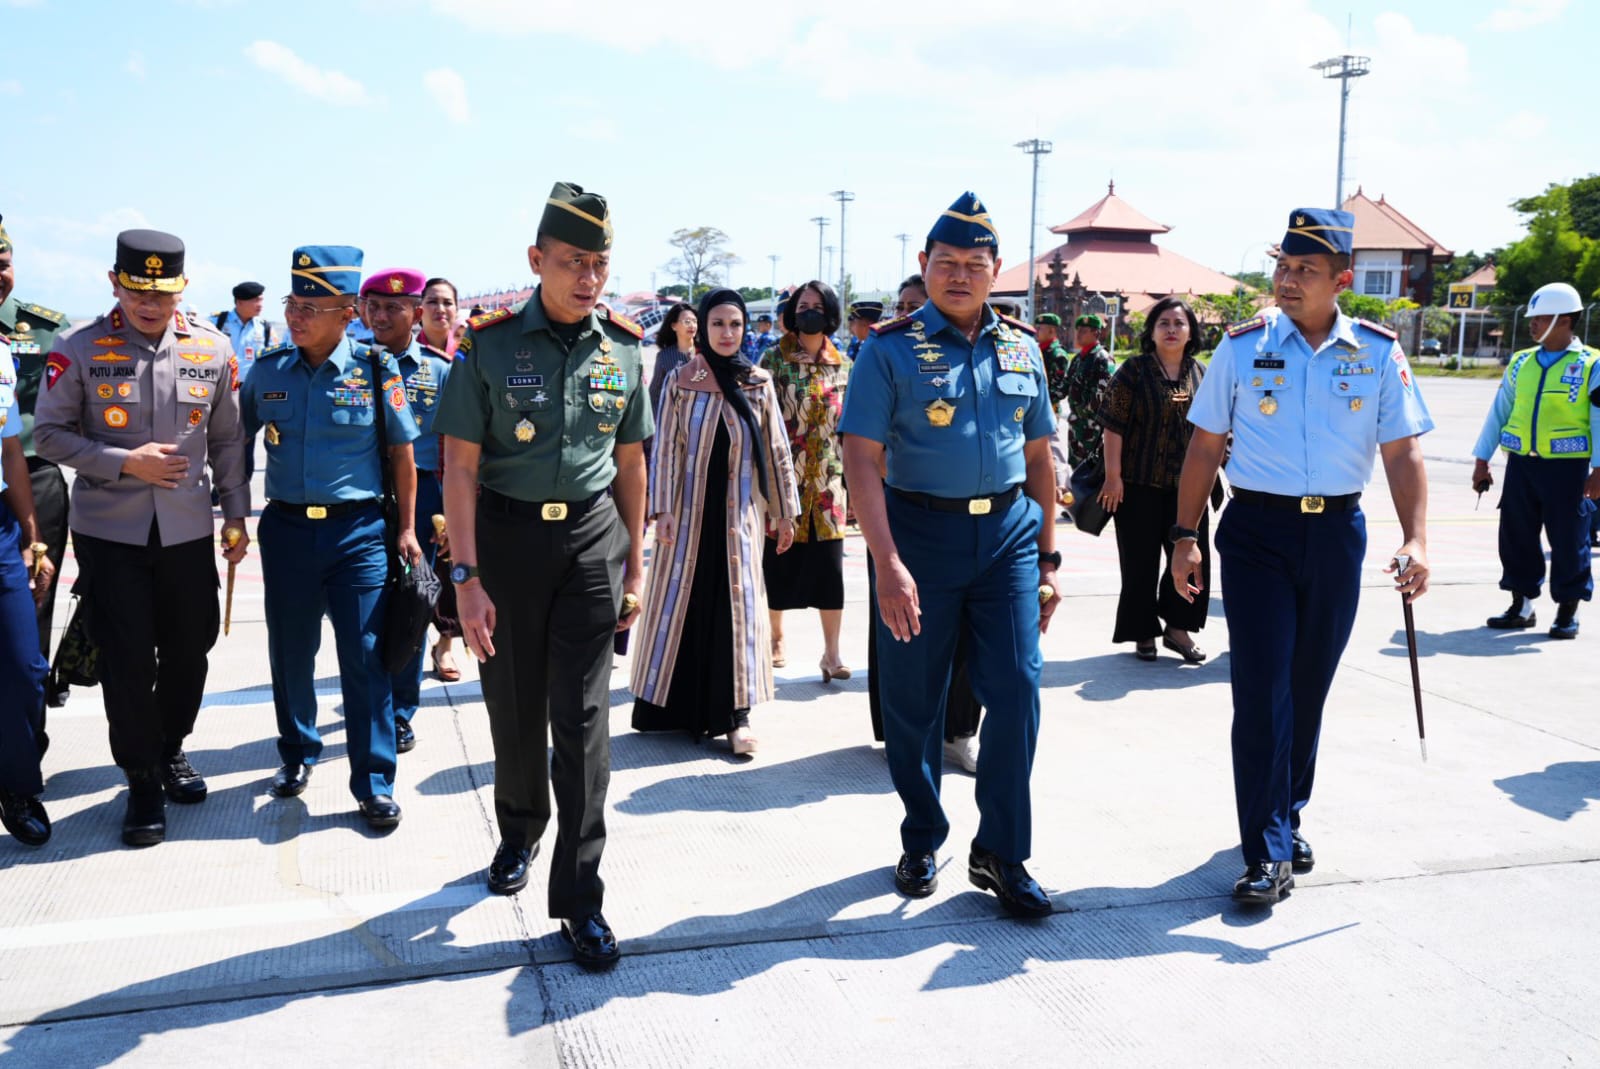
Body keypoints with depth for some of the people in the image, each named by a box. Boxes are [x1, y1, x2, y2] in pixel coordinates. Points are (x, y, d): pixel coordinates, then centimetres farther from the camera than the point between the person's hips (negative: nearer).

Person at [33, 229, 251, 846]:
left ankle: (171, 749, 37)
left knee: (189, 650, 13)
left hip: (189, 530, 2)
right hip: (109, 533, -2)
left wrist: (236, 516, 7)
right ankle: (142, 782, 18)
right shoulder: (78, 350, -7)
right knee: (126, 662, 1)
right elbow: (49, 435, -3)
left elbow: (227, 440, 8)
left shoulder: (213, 349, 0)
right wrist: (125, 463, -16)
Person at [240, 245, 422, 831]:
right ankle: (297, 754, 35)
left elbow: (402, 453, 3)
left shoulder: (376, 371, -5)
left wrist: (406, 529, 1)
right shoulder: (267, 371, 2)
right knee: (290, 652, 13)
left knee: (365, 657, -2)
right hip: (286, 527, 3)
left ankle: (374, 782, 10)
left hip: (358, 530, -3)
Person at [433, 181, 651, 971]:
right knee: (513, 704, 12)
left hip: (591, 536, 1)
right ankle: (519, 832, 40)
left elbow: (629, 461, 9)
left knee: (581, 715, -2)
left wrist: (634, 566, 9)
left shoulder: (623, 347, 1)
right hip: (506, 533, -1)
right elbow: (461, 466, -8)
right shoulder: (490, 344, -7)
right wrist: (465, 577, -14)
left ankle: (578, 896, 5)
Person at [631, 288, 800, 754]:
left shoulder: (759, 383, 3)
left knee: (736, 604, 1)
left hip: (739, 511, 1)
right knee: (684, 601, 6)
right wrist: (663, 510, -11)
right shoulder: (680, 381, -1)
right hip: (690, 510, -1)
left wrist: (785, 510, 5)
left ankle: (735, 714, 7)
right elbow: (665, 448, -4)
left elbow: (776, 449, 5)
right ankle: (678, 704, 19)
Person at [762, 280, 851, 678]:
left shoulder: (842, 364, 9)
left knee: (830, 562, -3)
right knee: (779, 559, 5)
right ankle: (776, 638, 24)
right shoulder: (775, 358, 0)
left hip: (827, 478, 2)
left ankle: (832, 651, 3)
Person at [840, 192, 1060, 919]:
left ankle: (1000, 853, 13)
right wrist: (888, 564, -20)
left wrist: (1047, 557, 11)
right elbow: (862, 459, -11)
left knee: (1017, 690, -2)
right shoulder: (891, 348, -4)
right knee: (914, 701, 7)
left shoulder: (1021, 347, 9)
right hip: (919, 531, -3)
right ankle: (922, 842, 28)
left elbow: (1038, 455, 14)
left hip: (1008, 531, 3)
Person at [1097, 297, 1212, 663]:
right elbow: (1114, 425, -8)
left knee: (1193, 557, 2)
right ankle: (1143, 633, 18)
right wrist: (1113, 475, -12)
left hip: (1187, 485, 4)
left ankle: (1177, 628, 18)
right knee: (1140, 561, 3)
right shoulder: (1134, 371, -4)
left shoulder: (1201, 375, 9)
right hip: (1140, 483, -4)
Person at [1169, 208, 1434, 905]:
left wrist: (1416, 539, -13)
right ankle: (1268, 851, 1)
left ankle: (1286, 816, 32)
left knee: (1310, 687, 13)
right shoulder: (1244, 346, -1)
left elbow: (1402, 453, 0)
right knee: (1263, 689, -6)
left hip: (1336, 533, 2)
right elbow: (1205, 445, 3)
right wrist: (1184, 534, -2)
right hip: (1257, 531, -2)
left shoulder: (1378, 352, 1)